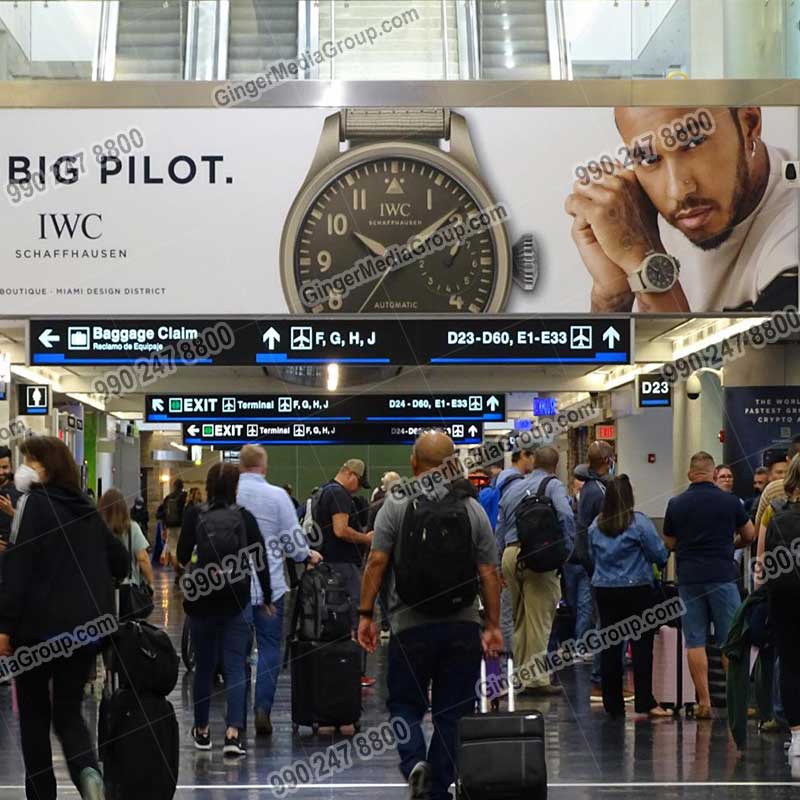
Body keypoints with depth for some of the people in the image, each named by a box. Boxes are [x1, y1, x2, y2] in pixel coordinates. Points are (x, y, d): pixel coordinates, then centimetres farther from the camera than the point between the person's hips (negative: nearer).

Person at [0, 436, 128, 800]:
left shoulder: (33, 504, -8)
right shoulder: (86, 509, 11)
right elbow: (120, 561, 18)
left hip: (41, 624, -5)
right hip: (88, 625, 5)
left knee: (34, 712, 10)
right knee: (69, 710, 12)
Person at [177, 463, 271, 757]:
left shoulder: (195, 515, -2)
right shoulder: (245, 517, -2)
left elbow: (182, 556, -4)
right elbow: (261, 559, -2)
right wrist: (267, 597, 8)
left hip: (202, 600, 1)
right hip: (237, 600, -1)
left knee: (204, 666, 14)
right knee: (235, 665, 0)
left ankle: (202, 730, 23)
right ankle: (233, 732, -14)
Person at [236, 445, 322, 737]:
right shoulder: (277, 496, -7)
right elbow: (293, 538, -4)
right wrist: (307, 556, 16)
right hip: (268, 584, -2)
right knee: (269, 647, 6)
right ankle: (263, 708, -5)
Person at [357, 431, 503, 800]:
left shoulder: (396, 504, -2)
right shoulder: (473, 509, 4)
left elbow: (377, 562, -6)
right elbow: (489, 573, 4)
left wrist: (366, 614, 0)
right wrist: (493, 625, 11)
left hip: (411, 623, -2)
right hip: (463, 624, 2)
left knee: (404, 704, 11)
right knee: (452, 713, 9)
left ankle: (414, 762, -12)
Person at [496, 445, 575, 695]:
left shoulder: (512, 488, 20)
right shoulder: (553, 485, 1)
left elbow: (500, 530, 19)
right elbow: (565, 515, -17)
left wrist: (500, 566, 22)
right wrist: (567, 550, -9)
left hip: (510, 554, 6)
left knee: (520, 619, 14)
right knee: (540, 618, -5)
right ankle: (537, 679, -7)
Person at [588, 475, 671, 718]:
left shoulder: (596, 525, 3)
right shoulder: (638, 522, -10)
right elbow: (659, 553, -6)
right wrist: (661, 562, 15)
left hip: (604, 589, 4)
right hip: (636, 589, -4)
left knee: (610, 646, 7)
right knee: (642, 645, -2)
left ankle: (613, 703, 10)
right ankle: (644, 702, -6)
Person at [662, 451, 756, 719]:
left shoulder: (676, 504, 2)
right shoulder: (729, 501, -3)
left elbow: (669, 544, 10)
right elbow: (749, 535, 9)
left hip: (688, 578, 2)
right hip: (722, 576, -2)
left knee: (695, 642, 4)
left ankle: (704, 702, 3)